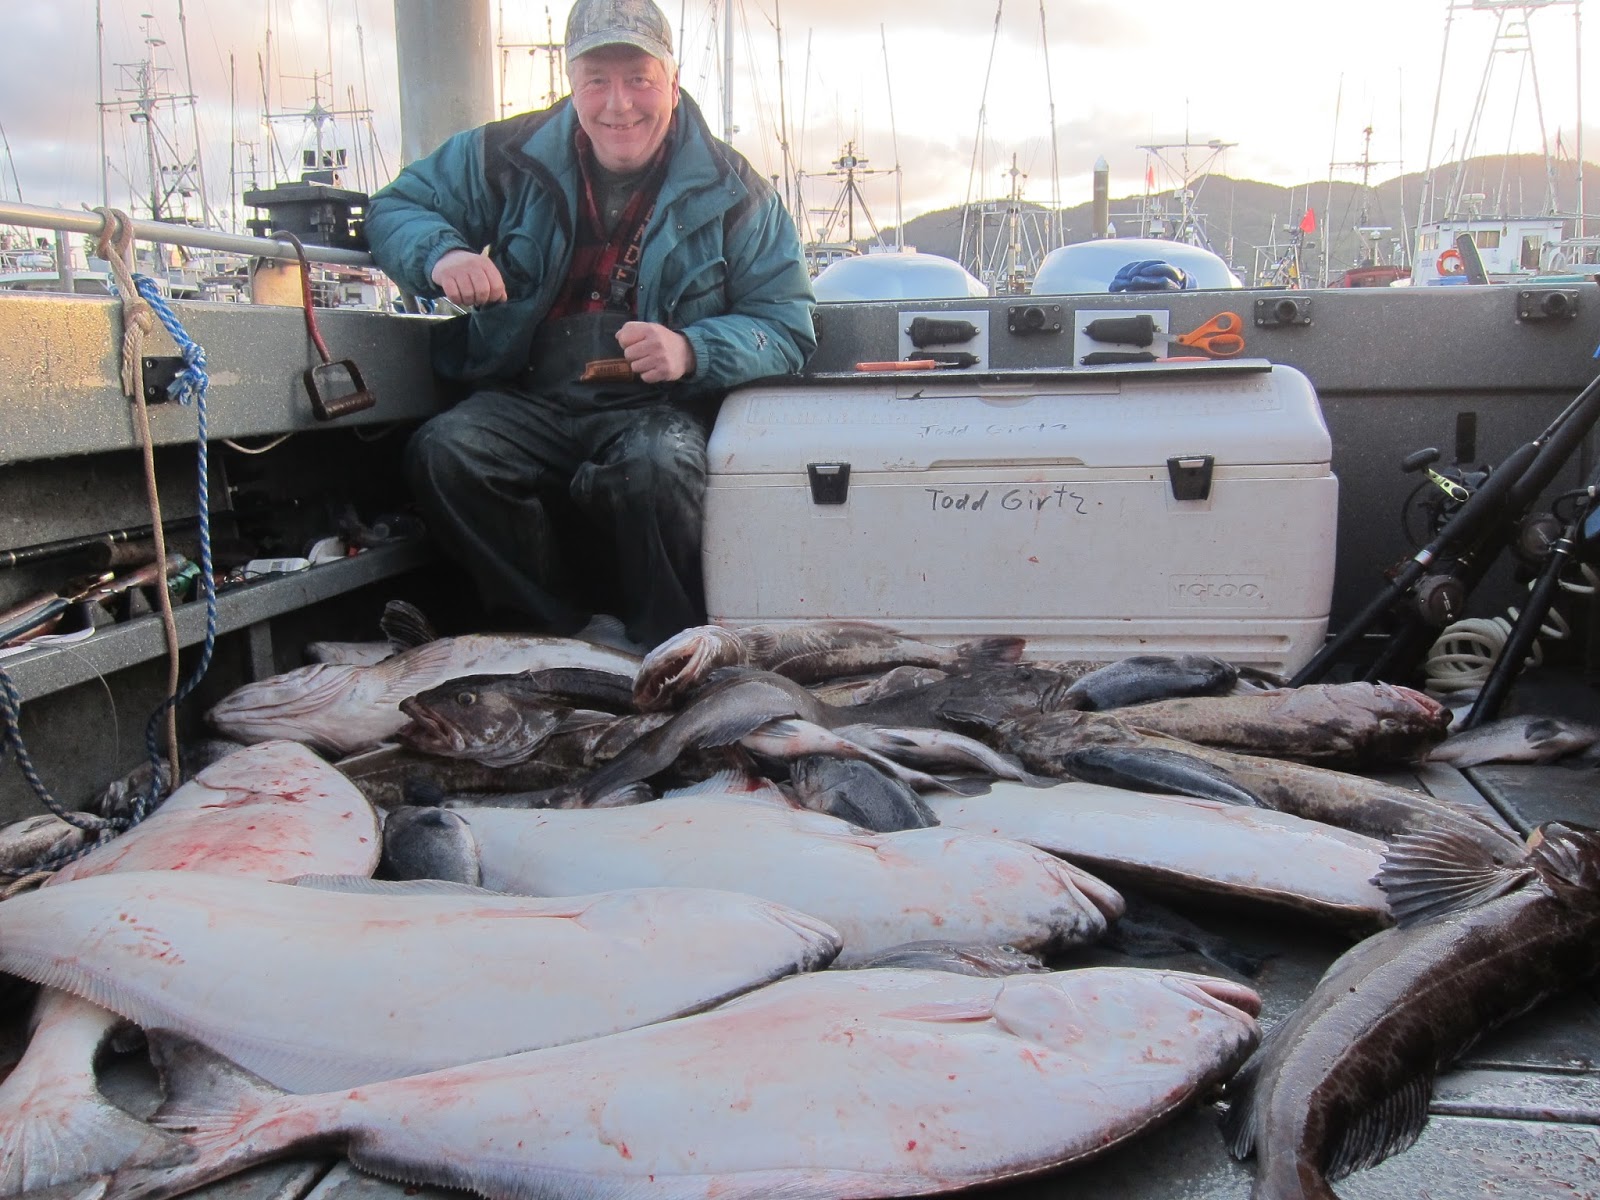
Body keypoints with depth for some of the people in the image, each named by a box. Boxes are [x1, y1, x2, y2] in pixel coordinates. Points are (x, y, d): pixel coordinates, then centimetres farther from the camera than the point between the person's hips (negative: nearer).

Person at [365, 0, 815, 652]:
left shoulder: (731, 190, 3)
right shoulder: (507, 156, 7)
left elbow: (787, 328, 1)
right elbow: (395, 208, 16)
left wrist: (692, 351, -20)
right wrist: (441, 255, -10)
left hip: (655, 406, -2)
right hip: (526, 399, 3)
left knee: (654, 467, -37)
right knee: (441, 453, -28)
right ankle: (571, 636, -15)